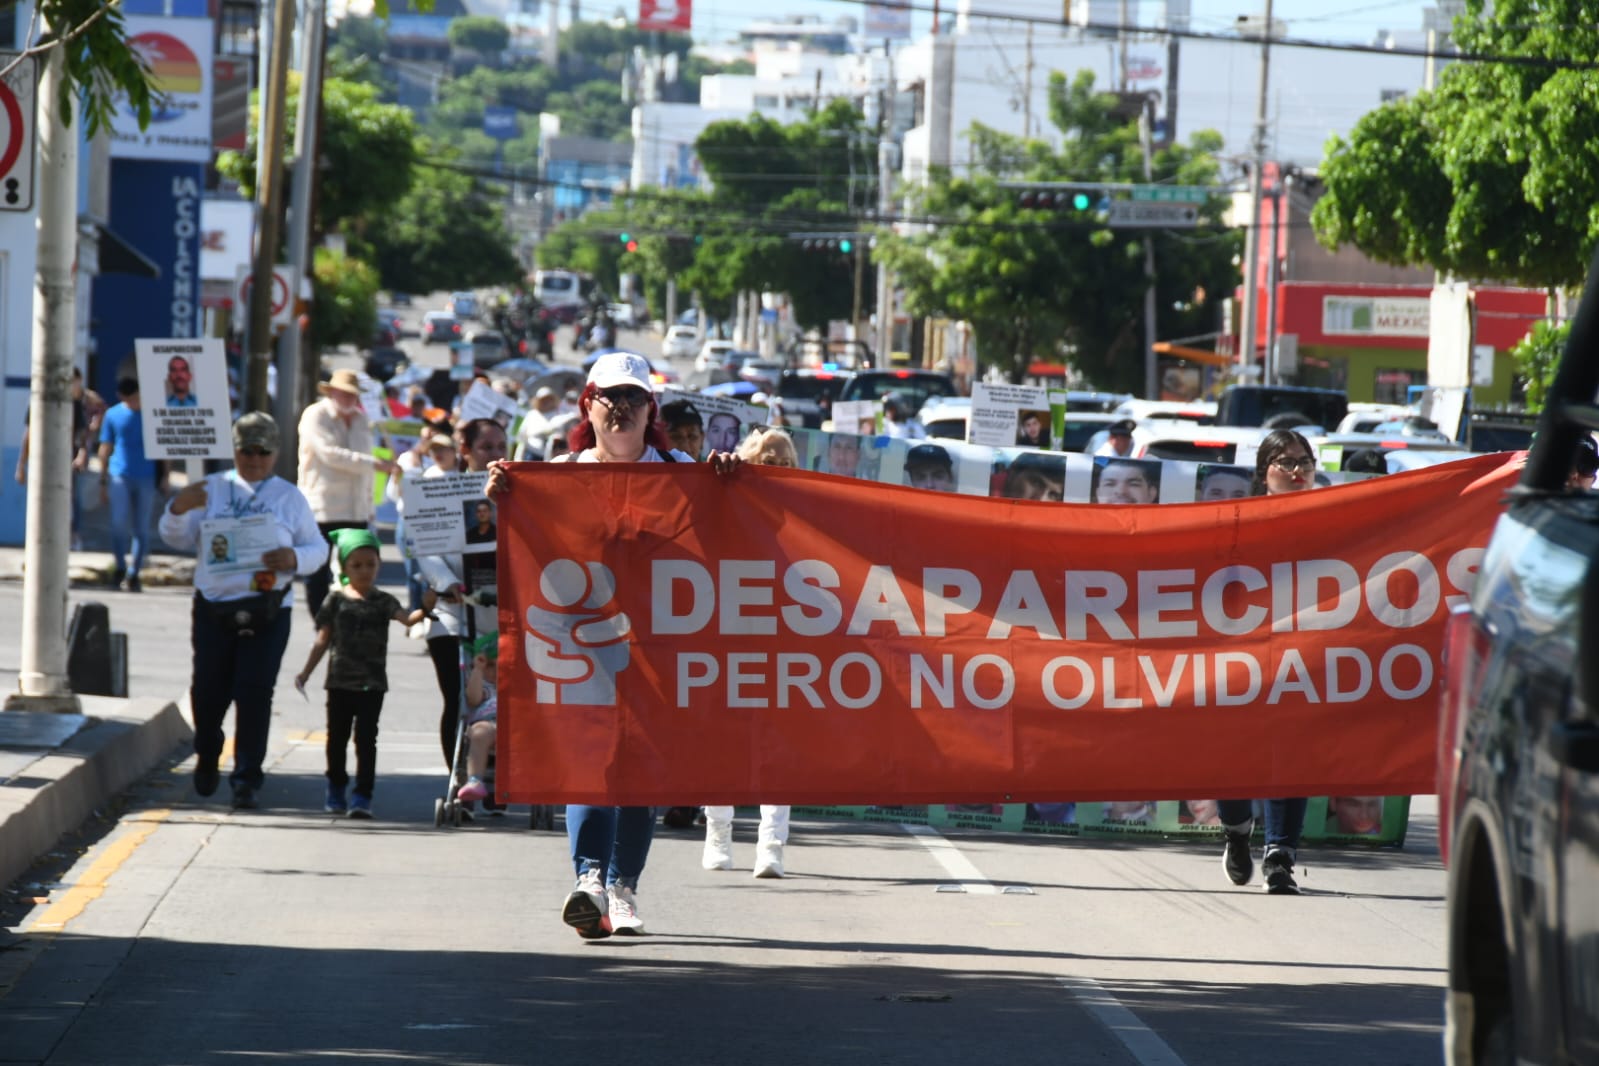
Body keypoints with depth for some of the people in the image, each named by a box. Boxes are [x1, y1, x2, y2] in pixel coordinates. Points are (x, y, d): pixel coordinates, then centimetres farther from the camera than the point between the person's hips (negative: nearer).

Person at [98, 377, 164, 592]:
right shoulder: (113, 415, 7)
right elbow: (105, 449, 12)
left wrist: (164, 475, 2)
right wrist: (103, 482, 9)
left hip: (146, 478, 0)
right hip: (120, 476, 0)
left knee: (141, 529, 0)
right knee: (119, 522, -15)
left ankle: (134, 574, 10)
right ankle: (120, 565, 5)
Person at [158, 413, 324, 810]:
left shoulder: (289, 497, 10)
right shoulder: (213, 489, 10)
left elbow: (318, 549, 9)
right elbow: (179, 539, 9)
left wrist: (294, 559, -13)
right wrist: (179, 508, -13)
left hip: (268, 610, -1)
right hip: (214, 607, 1)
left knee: (255, 692, -7)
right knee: (209, 689, 5)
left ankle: (247, 779, -1)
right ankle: (207, 758, 33)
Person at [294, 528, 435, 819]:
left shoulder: (382, 601, 1)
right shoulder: (336, 601, 2)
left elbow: (406, 618, -14)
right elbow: (323, 640, 7)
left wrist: (424, 610, -35)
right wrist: (306, 672, 5)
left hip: (372, 683, -1)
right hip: (340, 681, 1)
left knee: (366, 739, -5)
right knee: (337, 737, 11)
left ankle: (362, 795, -4)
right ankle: (336, 790, 28)